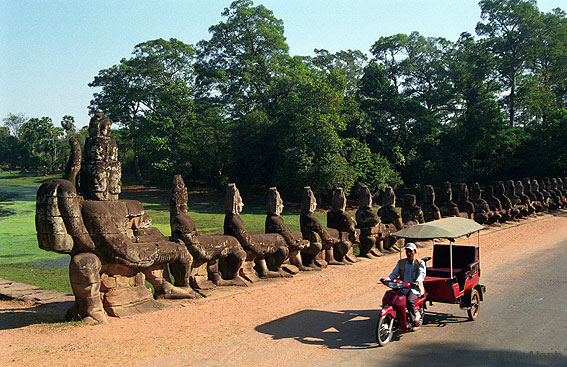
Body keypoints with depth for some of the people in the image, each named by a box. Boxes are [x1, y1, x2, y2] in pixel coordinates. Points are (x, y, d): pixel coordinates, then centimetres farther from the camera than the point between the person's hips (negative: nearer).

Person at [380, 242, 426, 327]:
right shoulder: (401, 262, 16)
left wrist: (417, 282, -35)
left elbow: (422, 274, -12)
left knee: (409, 301, -32)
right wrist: (387, 279, -11)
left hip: (415, 288, -4)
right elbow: (394, 274, 11)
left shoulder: (420, 263, 5)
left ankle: (414, 319, -11)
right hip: (402, 288, 4)